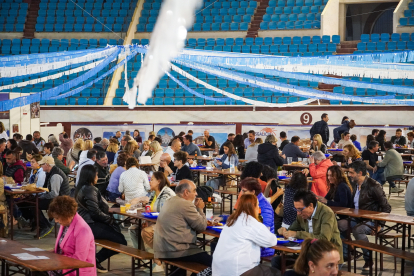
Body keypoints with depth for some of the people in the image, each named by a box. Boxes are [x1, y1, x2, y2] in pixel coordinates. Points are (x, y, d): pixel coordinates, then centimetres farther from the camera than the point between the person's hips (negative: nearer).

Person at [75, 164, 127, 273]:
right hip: (90, 225, -11)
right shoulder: (89, 190, -17)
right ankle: (96, 259, -1)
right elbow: (96, 213, -19)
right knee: (121, 242, -10)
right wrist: (111, 220, -6)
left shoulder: (82, 188, 15)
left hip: (87, 222, 11)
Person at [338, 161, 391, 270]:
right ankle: (346, 254, 1)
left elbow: (386, 208, -14)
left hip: (371, 220, -8)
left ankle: (368, 260, -18)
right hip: (357, 219, 8)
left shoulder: (373, 186, -16)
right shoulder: (355, 185, 8)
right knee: (340, 224, -15)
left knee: (357, 229, -35)